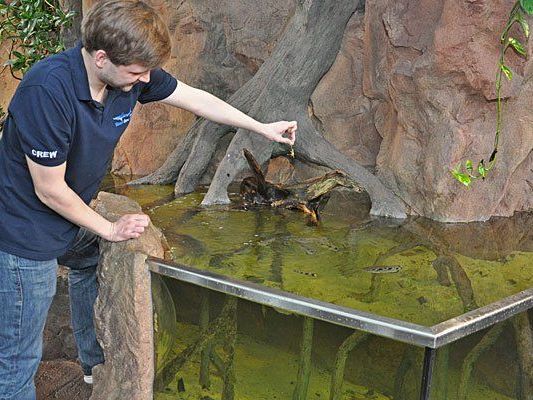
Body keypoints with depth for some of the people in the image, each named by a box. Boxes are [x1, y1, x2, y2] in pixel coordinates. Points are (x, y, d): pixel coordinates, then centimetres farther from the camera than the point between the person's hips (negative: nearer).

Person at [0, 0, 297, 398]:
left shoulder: (132, 71, -12)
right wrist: (110, 229, -11)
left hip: (70, 216, 9)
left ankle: (96, 364, 59)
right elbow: (49, 189, -25)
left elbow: (195, 98, 4)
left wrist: (262, 127, 11)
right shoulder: (48, 91, -34)